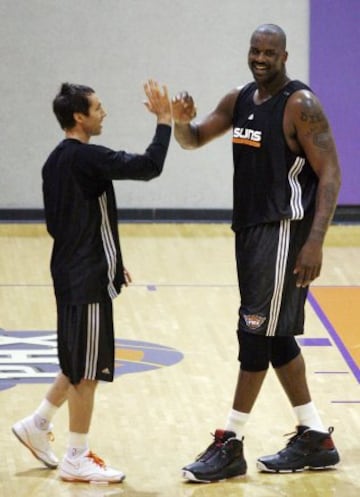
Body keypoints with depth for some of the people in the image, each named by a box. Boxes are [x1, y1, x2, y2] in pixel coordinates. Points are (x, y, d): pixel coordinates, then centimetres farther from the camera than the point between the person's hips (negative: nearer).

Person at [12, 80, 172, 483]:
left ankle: (37, 425, 27)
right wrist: (164, 121, -15)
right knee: (87, 370, -1)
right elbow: (148, 166, -25)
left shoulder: (57, 160, 11)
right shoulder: (87, 158, -18)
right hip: (89, 279, -10)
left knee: (80, 364, 21)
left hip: (72, 272, 10)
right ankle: (76, 459, 5)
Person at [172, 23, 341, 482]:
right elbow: (193, 139, 15)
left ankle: (230, 445, -3)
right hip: (249, 227, 9)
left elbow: (330, 173, -16)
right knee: (275, 336, 11)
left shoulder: (301, 105, -13)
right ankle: (315, 441, 19)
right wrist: (181, 119, -10)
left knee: (257, 332, -8)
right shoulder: (239, 100, 10)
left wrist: (315, 242, -24)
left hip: (285, 230, -8)